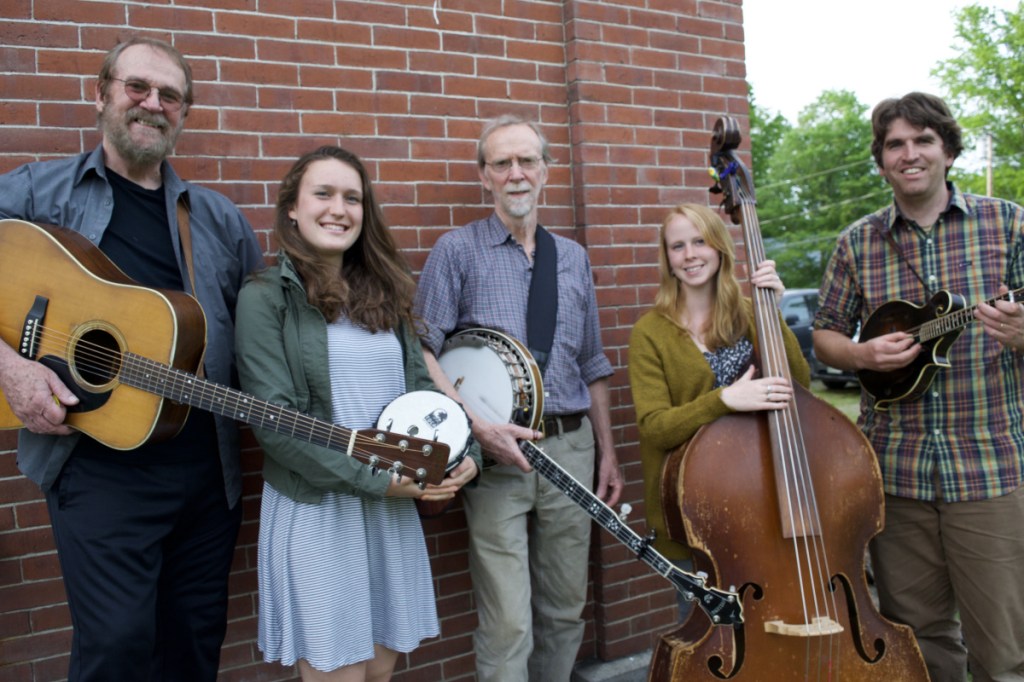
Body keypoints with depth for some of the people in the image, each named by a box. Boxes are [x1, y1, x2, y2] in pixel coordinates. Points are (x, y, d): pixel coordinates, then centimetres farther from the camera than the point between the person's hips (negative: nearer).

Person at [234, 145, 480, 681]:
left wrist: (464, 454, -7)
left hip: (393, 509, 5)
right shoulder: (266, 297, -9)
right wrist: (375, 477, -19)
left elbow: (421, 386, 10)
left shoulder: (383, 294, 9)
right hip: (315, 510, -5)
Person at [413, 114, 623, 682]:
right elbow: (422, 350, -7)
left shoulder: (573, 258, 13)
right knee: (508, 626, -4)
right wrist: (479, 427, -18)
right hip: (495, 456, -4)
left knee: (565, 612, 14)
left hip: (571, 448, 5)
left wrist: (607, 453, 15)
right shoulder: (457, 250, 0)